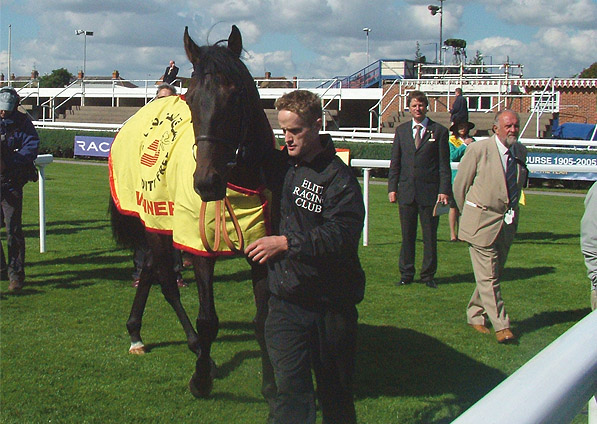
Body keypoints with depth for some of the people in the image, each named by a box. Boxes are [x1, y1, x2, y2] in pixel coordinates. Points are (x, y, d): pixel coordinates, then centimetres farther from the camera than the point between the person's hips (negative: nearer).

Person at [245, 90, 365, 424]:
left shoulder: (338, 177, -12)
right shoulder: (280, 165, 7)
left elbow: (342, 236, -24)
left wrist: (287, 243, -25)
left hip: (330, 304, -4)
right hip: (285, 299, 4)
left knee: (335, 390, 12)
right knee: (290, 387, 1)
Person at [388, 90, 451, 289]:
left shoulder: (439, 131, 2)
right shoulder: (401, 130, 11)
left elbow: (444, 164, 0)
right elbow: (395, 162, 11)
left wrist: (444, 190, -9)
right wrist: (392, 188, 2)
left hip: (430, 192, -2)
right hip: (406, 192, 2)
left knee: (430, 236, 4)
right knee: (407, 235, 8)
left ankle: (428, 275, 14)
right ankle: (406, 274, 18)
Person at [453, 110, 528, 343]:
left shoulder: (521, 151, 6)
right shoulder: (478, 149, -11)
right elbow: (460, 184, -3)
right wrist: (468, 214, 6)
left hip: (507, 223, 6)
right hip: (482, 222, -6)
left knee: (493, 273, 13)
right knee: (488, 277, -5)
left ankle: (476, 316, 28)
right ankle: (501, 326, -1)